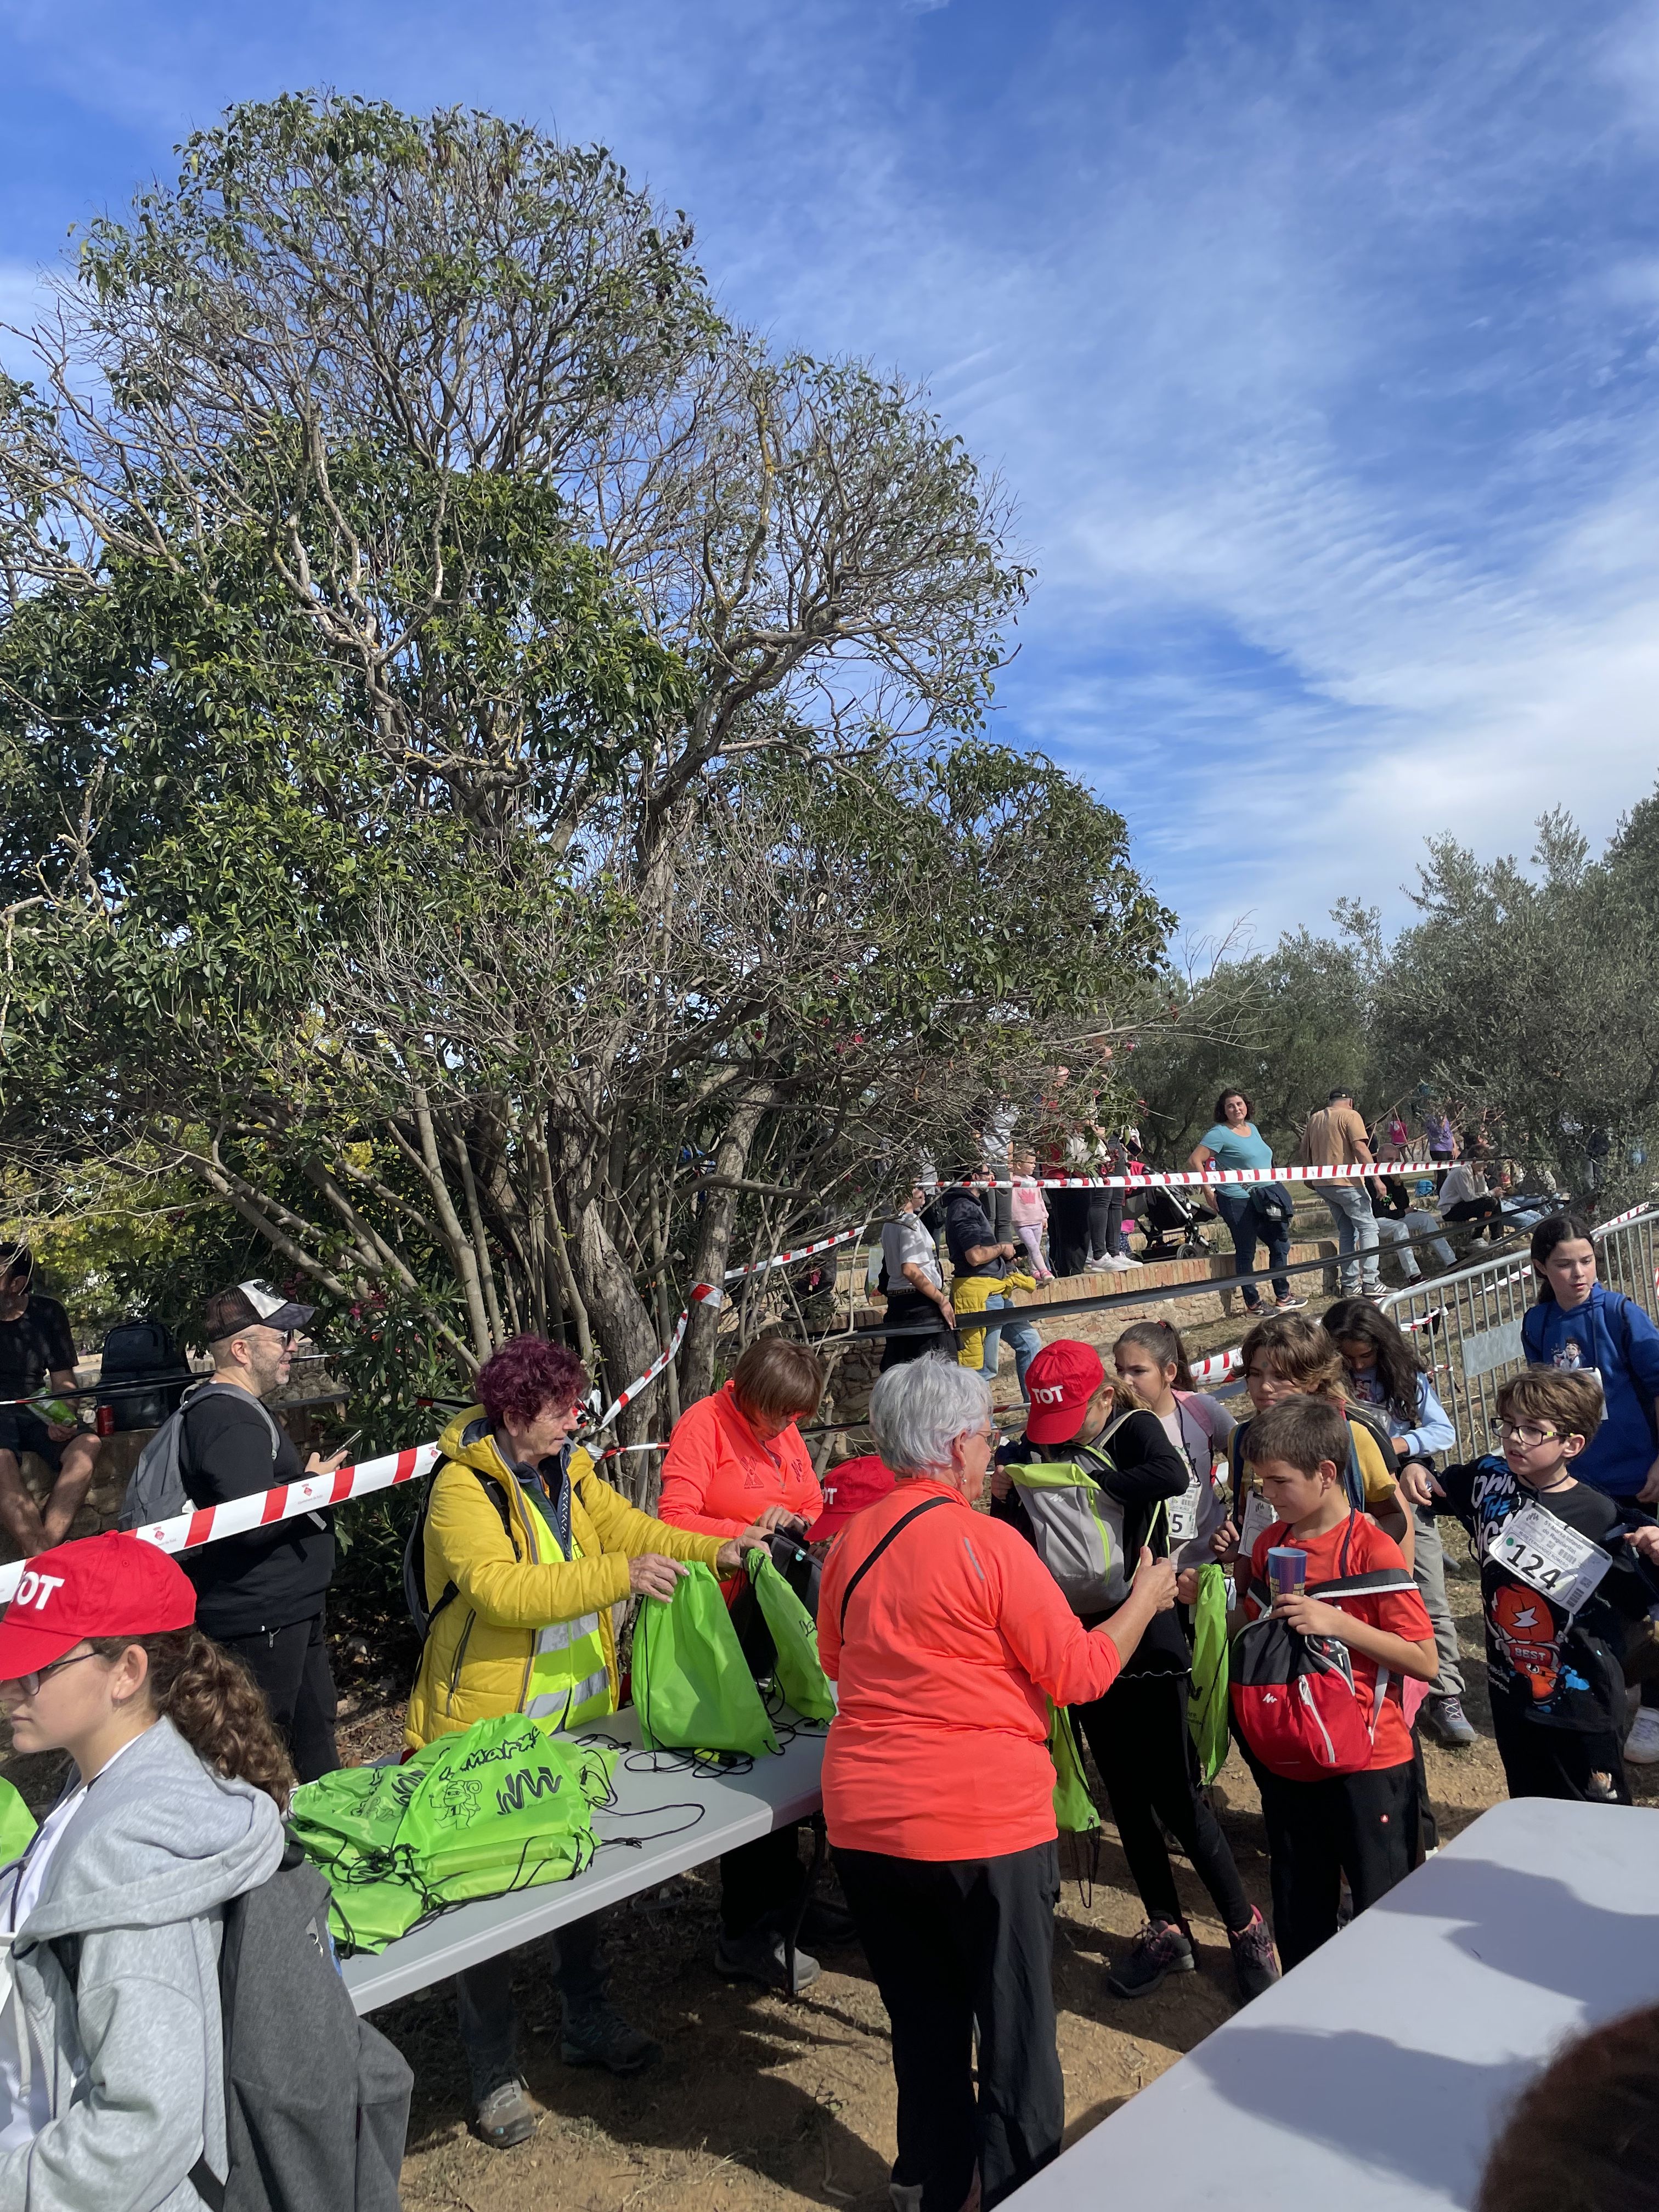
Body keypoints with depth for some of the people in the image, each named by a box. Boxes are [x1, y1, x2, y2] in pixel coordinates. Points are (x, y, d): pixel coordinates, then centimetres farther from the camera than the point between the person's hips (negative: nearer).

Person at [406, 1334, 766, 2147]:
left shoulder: (567, 1469, 4)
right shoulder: (462, 1487, -20)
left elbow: (625, 1528, 7)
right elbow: (500, 1589, -31)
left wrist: (716, 1551, -7)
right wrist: (618, 1576, -37)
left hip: (577, 1714, 7)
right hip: (489, 1730, -7)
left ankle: (587, 2023, 40)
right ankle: (494, 2073, 22)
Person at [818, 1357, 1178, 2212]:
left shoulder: (851, 1541, 2)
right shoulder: (986, 1543, -16)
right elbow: (1080, 1672, -11)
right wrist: (1148, 1598, 4)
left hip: (862, 1821, 6)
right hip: (982, 1824, -6)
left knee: (923, 2024, 22)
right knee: (1016, 2028, 12)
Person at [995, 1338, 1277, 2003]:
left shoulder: (1135, 1429, -10)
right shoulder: (1034, 1453, 2)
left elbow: (1173, 1476, -33)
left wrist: (1084, 1476, -29)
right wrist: (1006, 1496, -16)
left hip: (1149, 1642, -5)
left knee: (1176, 1795, -1)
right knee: (1125, 1796, 14)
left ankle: (1246, 1928, 20)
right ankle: (1166, 1931, 30)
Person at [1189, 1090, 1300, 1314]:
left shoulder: (1252, 1128, 13)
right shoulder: (1219, 1133, -10)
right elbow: (1195, 1161, -15)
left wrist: (1274, 1190, 18)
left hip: (1266, 1197, 8)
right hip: (1238, 1201, -8)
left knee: (1280, 1243, 12)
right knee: (1246, 1252, 0)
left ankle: (1283, 1297, 24)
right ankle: (1253, 1303, 10)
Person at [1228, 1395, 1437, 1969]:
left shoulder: (1372, 1548, -15)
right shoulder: (1269, 1544, 3)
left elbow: (1426, 1662, -16)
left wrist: (1339, 1623, -25)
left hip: (1368, 1761, -5)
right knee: (1298, 1909, 18)